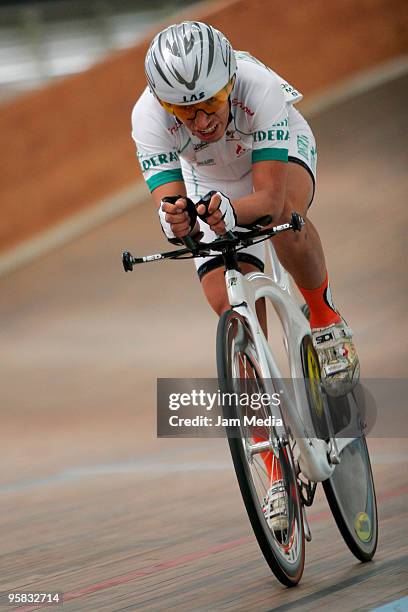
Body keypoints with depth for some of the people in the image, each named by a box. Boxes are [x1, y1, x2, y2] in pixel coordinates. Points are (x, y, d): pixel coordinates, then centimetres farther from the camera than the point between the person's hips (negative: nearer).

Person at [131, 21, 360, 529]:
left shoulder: (260, 88, -39)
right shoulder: (149, 117, -34)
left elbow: (270, 198, -44)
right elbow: (169, 205, -37)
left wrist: (232, 212, -64)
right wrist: (176, 222, -60)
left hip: (281, 156, -2)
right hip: (212, 185, 2)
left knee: (285, 215, -40)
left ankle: (325, 320, -11)